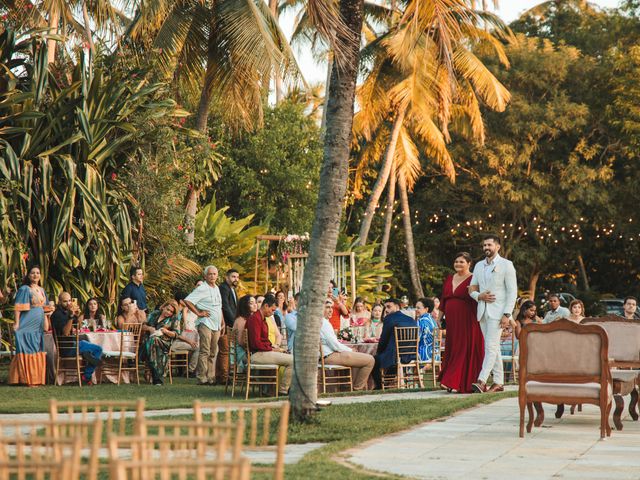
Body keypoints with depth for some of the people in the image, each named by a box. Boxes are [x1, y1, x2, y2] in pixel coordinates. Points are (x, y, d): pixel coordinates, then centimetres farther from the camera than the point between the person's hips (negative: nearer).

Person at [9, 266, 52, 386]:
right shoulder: (24, 289, -6)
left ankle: (36, 378, 14)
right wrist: (17, 323, -19)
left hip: (39, 325, 7)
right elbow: (18, 308, -12)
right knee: (28, 350, -7)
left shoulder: (41, 290, 15)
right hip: (28, 324, -7)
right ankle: (27, 378, -5)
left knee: (37, 351, 9)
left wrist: (46, 323, 14)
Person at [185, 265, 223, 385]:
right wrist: (198, 313, -14)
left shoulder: (217, 288, 17)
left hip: (216, 325, 8)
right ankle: (202, 378, -9)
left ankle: (211, 377, 14)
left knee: (213, 353, 9)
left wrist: (222, 322, 17)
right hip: (205, 324, -8)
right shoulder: (202, 289, -8)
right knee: (205, 352, -10)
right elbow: (187, 301, -16)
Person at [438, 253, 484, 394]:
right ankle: (451, 383, 11)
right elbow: (443, 300, 19)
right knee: (452, 349, 6)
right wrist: (439, 318, 17)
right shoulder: (449, 279, 16)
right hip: (452, 321, 6)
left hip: (467, 321, -6)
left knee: (465, 350, -6)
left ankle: (463, 384, -7)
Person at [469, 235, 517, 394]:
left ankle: (482, 381, -23)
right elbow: (472, 289, 17)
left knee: (491, 347, -14)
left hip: (497, 312, -6)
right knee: (493, 347, 9)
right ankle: (498, 382, 12)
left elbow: (512, 291, -7)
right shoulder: (479, 266, 15)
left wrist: (507, 314, -15)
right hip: (482, 312, 6)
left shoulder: (506, 265, -3)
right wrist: (479, 296, -7)